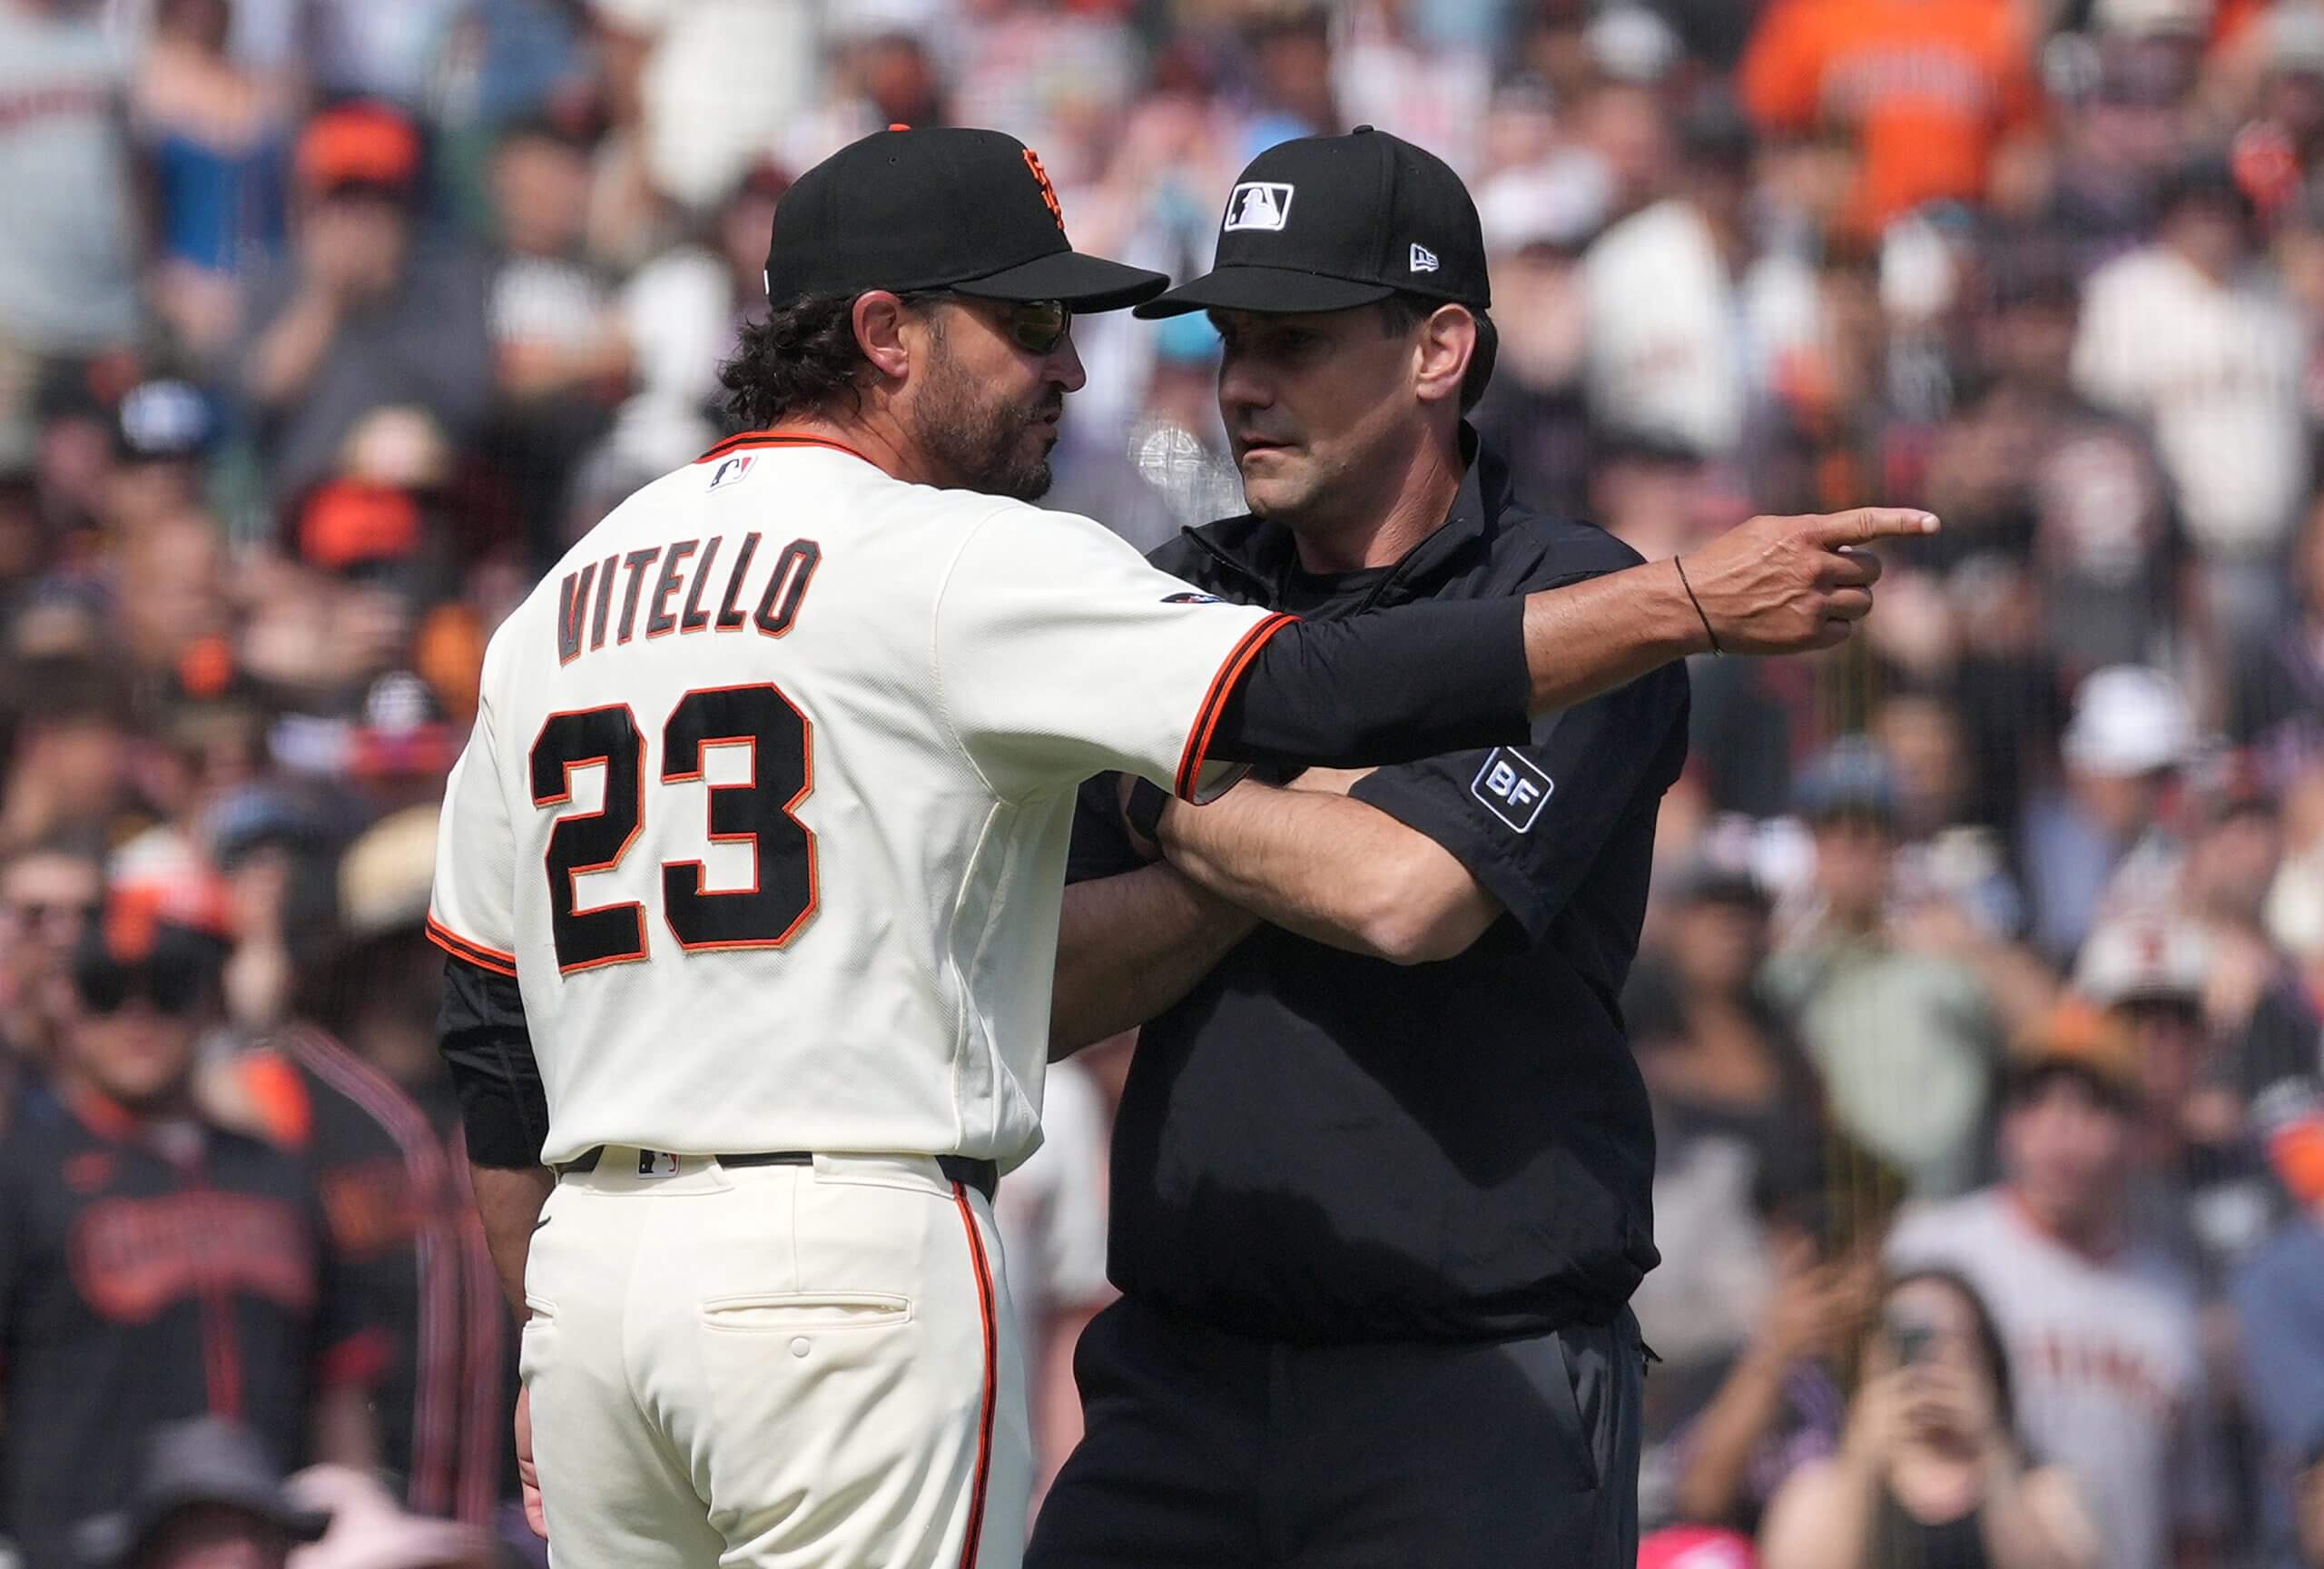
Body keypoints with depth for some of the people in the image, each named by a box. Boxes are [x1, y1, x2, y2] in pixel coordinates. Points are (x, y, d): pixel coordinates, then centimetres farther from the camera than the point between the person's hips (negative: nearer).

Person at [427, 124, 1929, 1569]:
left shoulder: (559, 600, 17)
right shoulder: (953, 560, -7)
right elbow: (1318, 692, -16)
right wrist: (1694, 601, -13)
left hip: (588, 1259, 7)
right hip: (850, 1249, -7)